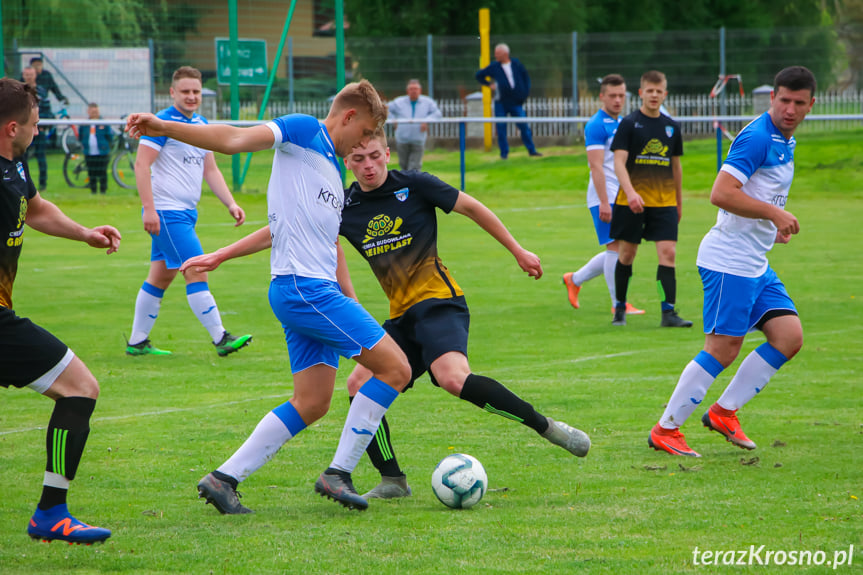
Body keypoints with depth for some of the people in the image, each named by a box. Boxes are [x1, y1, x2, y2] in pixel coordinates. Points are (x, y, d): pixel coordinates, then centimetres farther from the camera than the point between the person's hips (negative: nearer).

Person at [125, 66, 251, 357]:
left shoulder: (202, 125, 14)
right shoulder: (162, 123, -11)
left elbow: (210, 170, 20)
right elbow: (141, 164, -15)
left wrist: (231, 203, 9)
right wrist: (149, 209, -21)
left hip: (186, 212, 9)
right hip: (166, 212, -9)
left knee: (161, 277, 11)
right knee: (196, 272, -11)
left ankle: (137, 342, 17)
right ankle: (220, 339, -12)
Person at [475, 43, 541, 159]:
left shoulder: (516, 64, 4)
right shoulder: (494, 67, 3)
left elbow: (526, 78, 14)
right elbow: (479, 75, 14)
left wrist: (525, 93, 6)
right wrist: (489, 84, 2)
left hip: (516, 102, 0)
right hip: (501, 103, 0)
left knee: (523, 126, -3)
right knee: (501, 128, -1)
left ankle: (531, 150, 6)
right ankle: (504, 153, 8)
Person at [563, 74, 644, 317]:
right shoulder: (596, 125, -11)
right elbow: (597, 167, -17)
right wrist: (604, 203, -23)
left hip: (621, 196, 9)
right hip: (604, 197, -9)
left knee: (616, 251, 11)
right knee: (616, 247, -8)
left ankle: (575, 279, 26)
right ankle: (619, 304, -2)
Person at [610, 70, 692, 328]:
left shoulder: (671, 127, 10)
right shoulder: (629, 124, -4)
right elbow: (619, 162, -12)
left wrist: (679, 201, 21)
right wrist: (630, 192, -26)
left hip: (664, 202, 3)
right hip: (631, 201, -3)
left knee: (668, 253, -9)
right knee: (627, 253, 5)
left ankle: (668, 312, -11)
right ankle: (620, 308, 20)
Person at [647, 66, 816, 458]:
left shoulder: (785, 141, 15)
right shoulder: (757, 138, -16)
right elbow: (721, 193, -25)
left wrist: (774, 224, 15)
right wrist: (774, 213, -23)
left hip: (756, 263, 9)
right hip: (729, 260, -9)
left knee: (789, 337, 2)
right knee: (722, 349, -9)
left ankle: (724, 411, 11)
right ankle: (665, 429, 0)